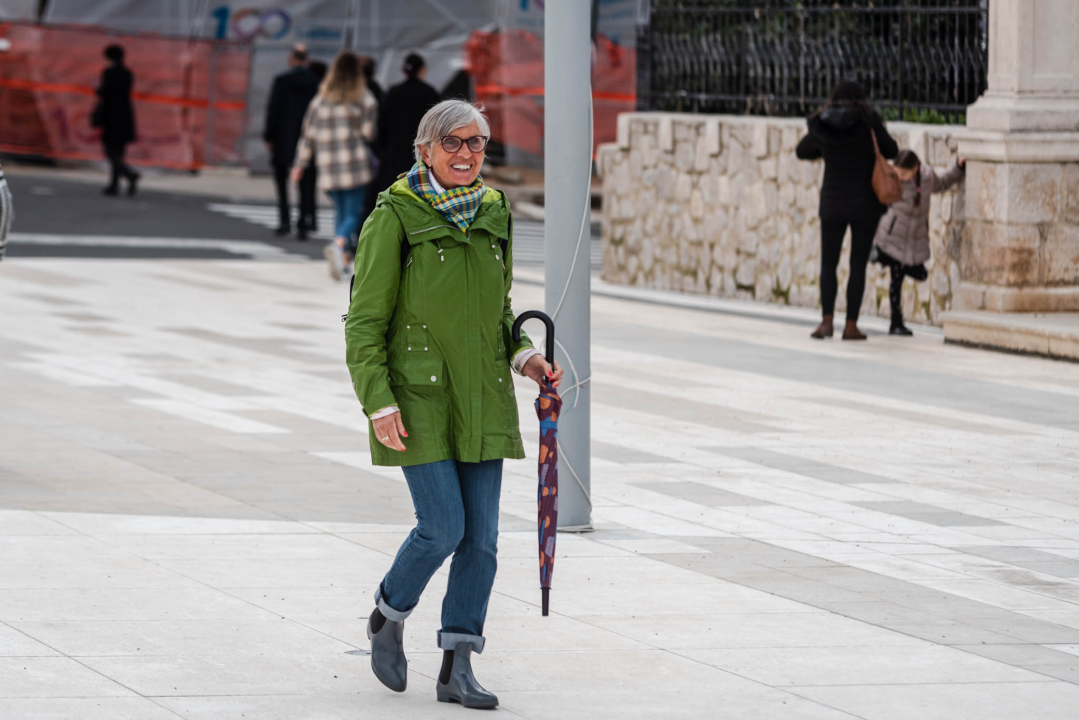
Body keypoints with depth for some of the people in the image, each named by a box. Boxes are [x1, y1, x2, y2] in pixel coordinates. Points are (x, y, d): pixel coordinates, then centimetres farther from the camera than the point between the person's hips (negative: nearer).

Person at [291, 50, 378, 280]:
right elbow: (368, 132, -4)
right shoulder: (364, 98, -3)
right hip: (355, 166, -3)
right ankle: (339, 244, -31)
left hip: (328, 167, 3)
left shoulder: (321, 99, 5)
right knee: (353, 214, -3)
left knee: (340, 210, 17)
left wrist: (300, 164, 14)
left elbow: (309, 133, 7)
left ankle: (342, 259, 10)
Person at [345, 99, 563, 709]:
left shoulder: (494, 214, 10)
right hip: (419, 396, -5)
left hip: (484, 399, 5)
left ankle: (458, 668, 8)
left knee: (481, 535, 1)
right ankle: (388, 617, 17)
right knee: (443, 527, -11)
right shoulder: (396, 217, -7)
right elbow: (365, 322, -6)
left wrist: (524, 357, 2)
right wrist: (379, 402, -14)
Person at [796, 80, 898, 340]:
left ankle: (827, 320, -5)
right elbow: (891, 151, 0)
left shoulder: (821, 125, -1)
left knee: (828, 263, 10)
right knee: (858, 265, 5)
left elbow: (802, 152, 14)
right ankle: (851, 325, 2)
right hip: (865, 205, -1)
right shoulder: (868, 121, -9)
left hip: (833, 204, 1)